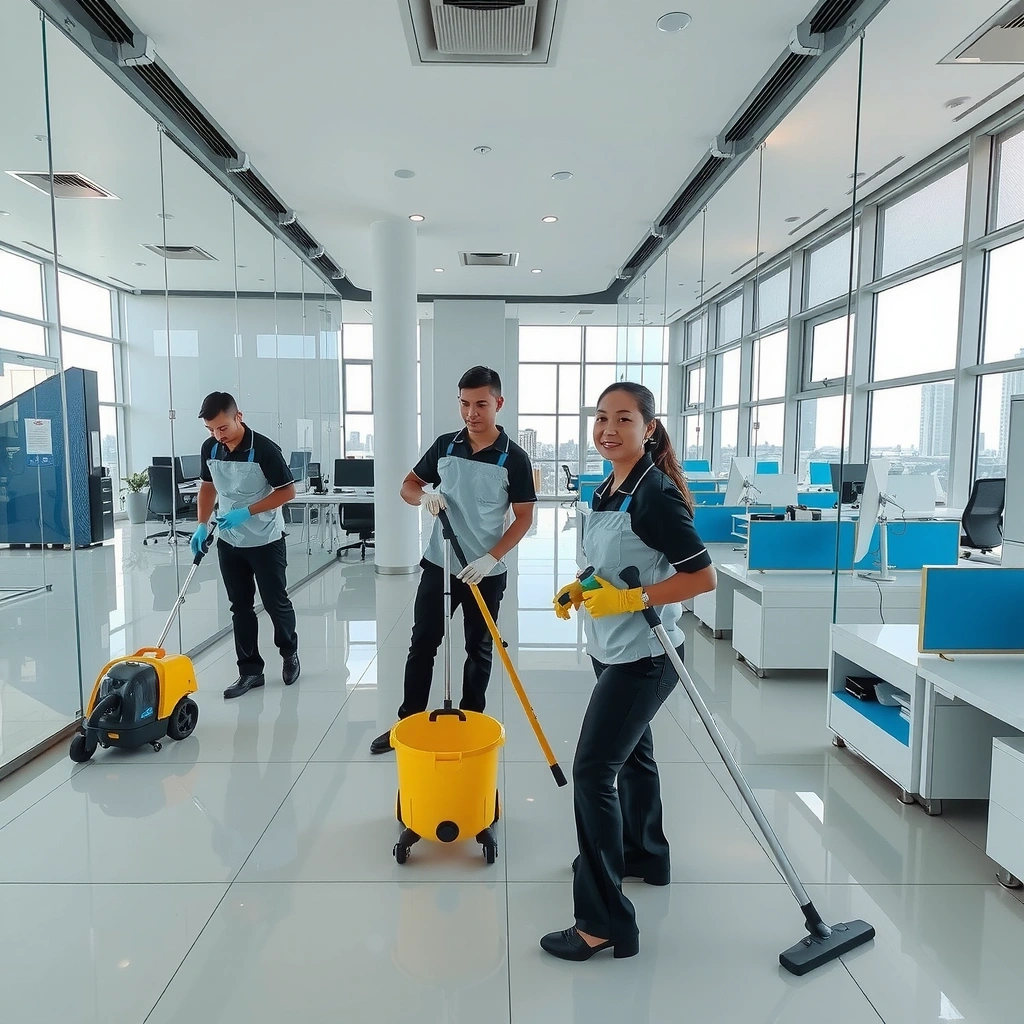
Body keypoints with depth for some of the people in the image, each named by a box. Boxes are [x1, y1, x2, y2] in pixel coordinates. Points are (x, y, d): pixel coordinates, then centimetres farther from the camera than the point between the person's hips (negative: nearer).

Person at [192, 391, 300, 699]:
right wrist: (202, 525, 1)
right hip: (228, 542, 5)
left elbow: (287, 491, -15)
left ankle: (289, 652, 31)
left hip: (266, 541, -5)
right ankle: (250, 670, 18)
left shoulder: (264, 449, -20)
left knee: (276, 602, 6)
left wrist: (247, 512, -22)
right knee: (240, 607, 8)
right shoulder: (209, 448, -2)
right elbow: (207, 486, 12)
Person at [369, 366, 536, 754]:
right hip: (438, 564, 3)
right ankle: (408, 721, 24)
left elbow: (524, 518, -7)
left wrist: (490, 559, -17)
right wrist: (424, 496, -14)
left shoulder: (514, 458, -9)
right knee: (422, 644, 10)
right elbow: (408, 485, 10)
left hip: (485, 572, -3)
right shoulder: (444, 445, 1)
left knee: (479, 650, 11)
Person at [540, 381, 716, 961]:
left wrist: (629, 600, -24)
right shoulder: (606, 491, 7)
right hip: (612, 650, 10)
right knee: (631, 752, 24)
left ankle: (604, 922, 4)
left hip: (643, 656, -9)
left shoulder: (655, 494, -20)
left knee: (594, 770, -8)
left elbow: (702, 576, -21)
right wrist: (580, 590, 2)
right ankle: (646, 855, 46)